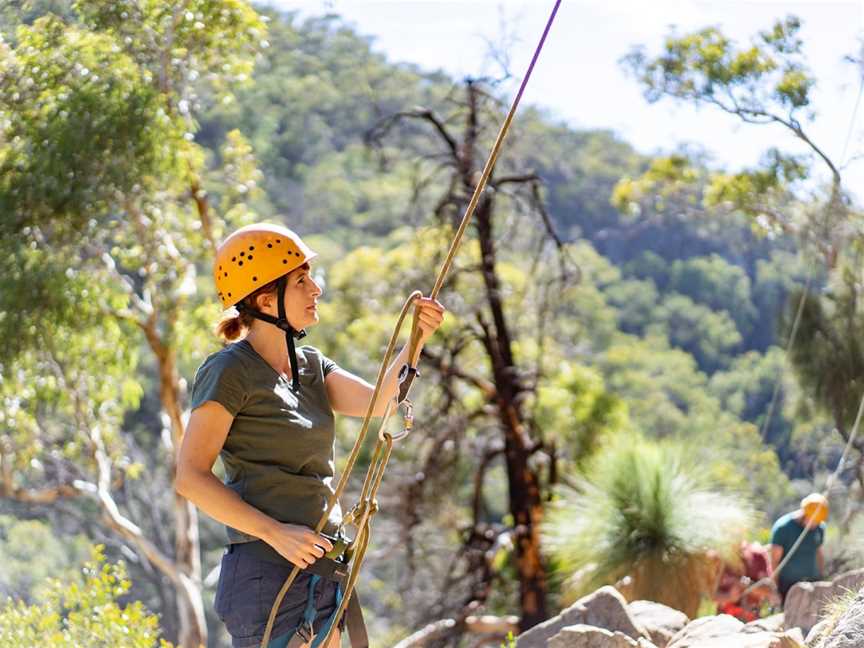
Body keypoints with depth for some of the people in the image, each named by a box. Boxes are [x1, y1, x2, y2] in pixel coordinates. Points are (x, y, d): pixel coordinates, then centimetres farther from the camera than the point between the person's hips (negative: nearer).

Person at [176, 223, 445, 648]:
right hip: (267, 575, -8)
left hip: (321, 572, 8)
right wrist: (276, 533, -22)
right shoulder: (230, 372, -10)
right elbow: (190, 478, -16)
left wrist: (415, 342, -16)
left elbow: (376, 402, -2)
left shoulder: (310, 365, 13)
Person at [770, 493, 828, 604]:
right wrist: (775, 590, -11)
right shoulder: (782, 527, -10)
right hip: (789, 585, -4)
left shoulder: (819, 527, 6)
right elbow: (774, 561, -8)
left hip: (813, 584, 4)